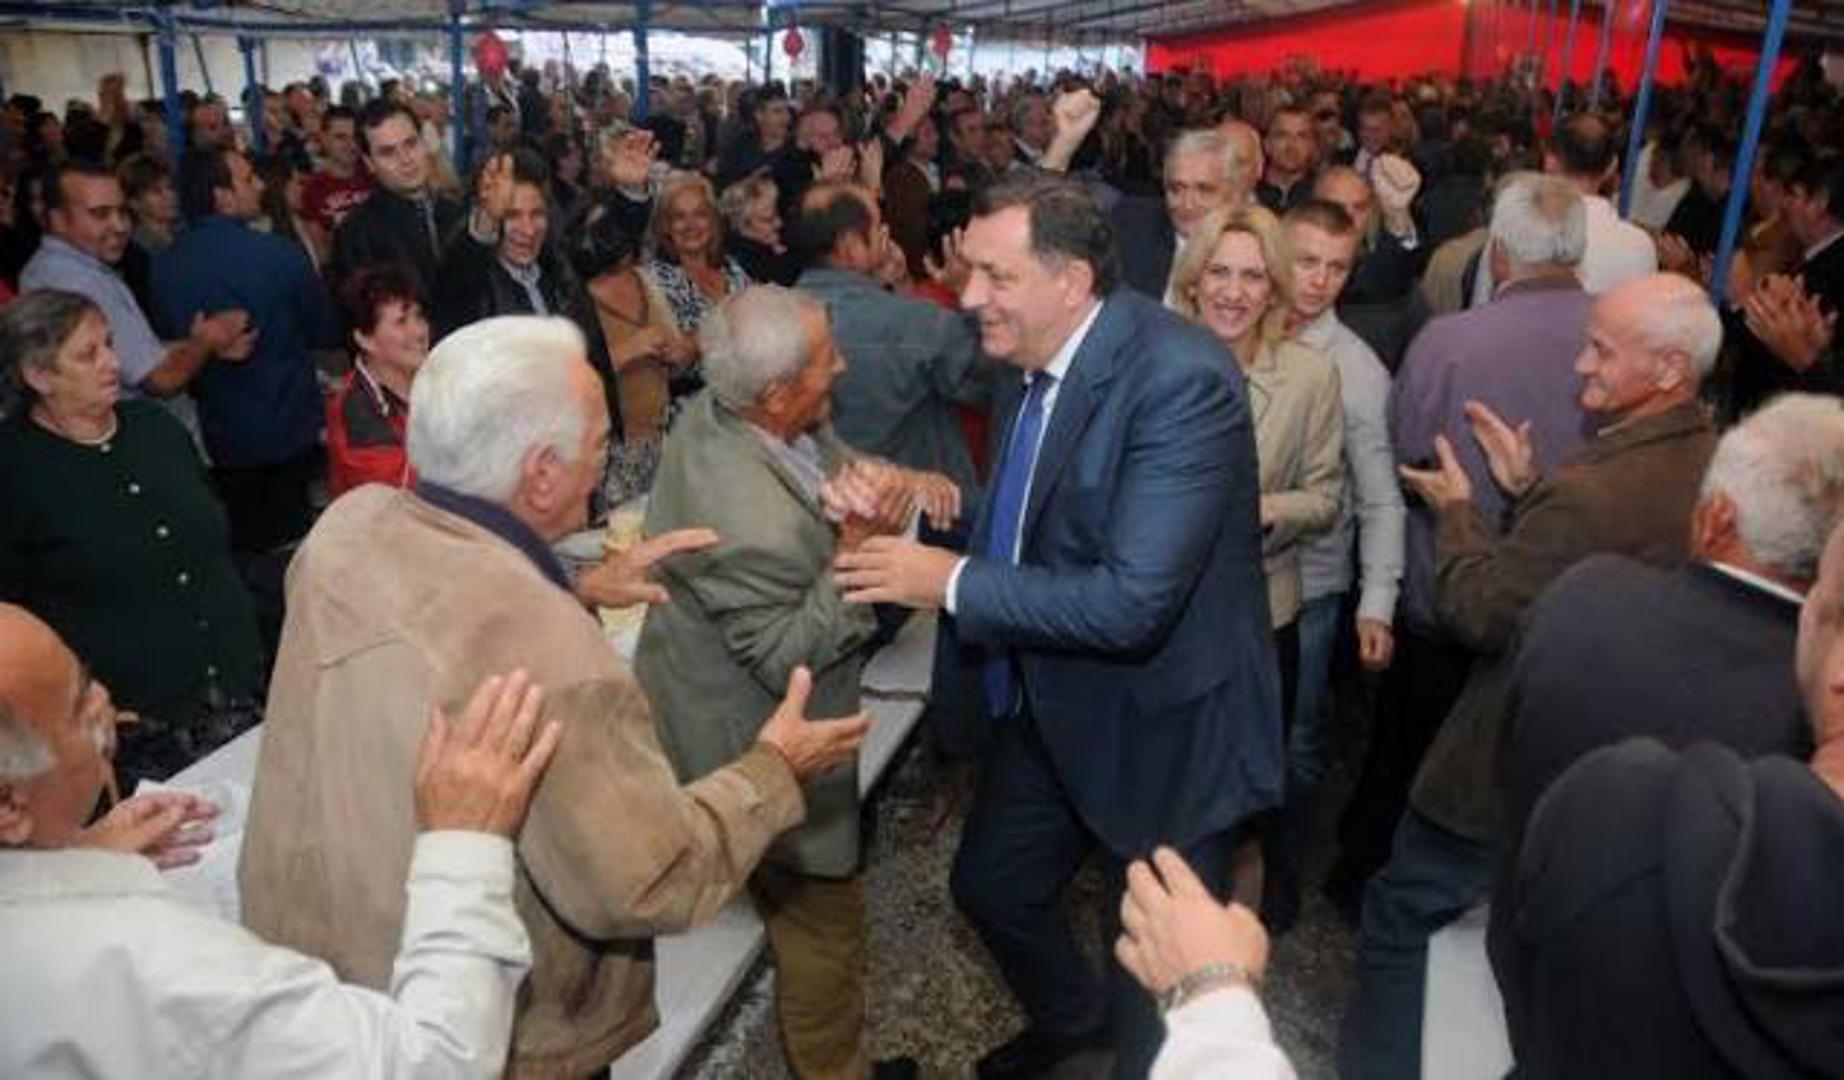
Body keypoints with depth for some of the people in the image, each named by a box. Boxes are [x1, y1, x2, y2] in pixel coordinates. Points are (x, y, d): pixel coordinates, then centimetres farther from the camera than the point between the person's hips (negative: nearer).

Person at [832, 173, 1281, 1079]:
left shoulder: (1181, 379, -28)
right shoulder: (1024, 361, -2)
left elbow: (1133, 602, -33)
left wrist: (952, 582, -27)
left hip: (1161, 724, -8)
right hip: (1050, 705, 8)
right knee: (990, 882, 26)